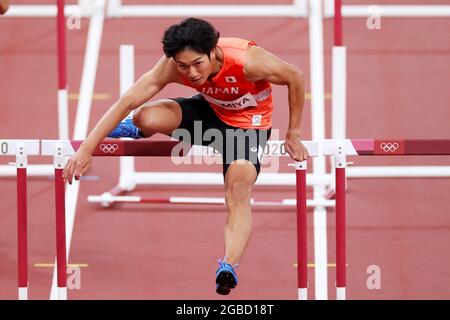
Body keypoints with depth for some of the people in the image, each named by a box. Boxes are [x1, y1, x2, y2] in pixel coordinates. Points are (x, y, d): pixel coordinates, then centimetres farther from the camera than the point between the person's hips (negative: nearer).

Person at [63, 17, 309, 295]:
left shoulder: (248, 61, -37)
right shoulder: (172, 66, -28)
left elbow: (295, 77, -20)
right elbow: (127, 101, -27)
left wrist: (293, 134, -11)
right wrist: (87, 148, -32)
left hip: (248, 122, -3)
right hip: (210, 110, 3)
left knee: (239, 197, -26)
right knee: (147, 118, -23)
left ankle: (229, 268, -36)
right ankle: (135, 128, 14)